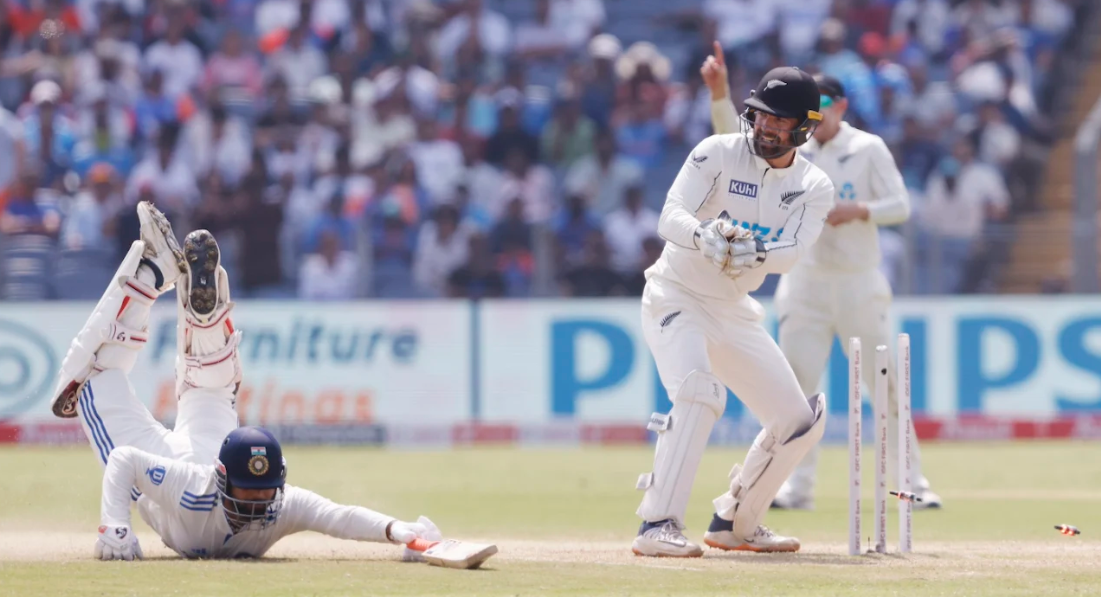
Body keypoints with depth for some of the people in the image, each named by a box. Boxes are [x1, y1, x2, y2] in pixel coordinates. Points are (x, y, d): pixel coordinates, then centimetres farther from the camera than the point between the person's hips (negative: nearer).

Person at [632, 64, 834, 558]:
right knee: (699, 391, -31)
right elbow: (670, 216, -26)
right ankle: (658, 526, -34)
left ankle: (735, 522, 24)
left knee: (800, 420, 7)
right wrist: (703, 235, -49)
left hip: (735, 311, 6)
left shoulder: (814, 188, -3)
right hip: (677, 298, -6)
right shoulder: (718, 154, -14)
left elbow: (790, 254, -20)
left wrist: (754, 252, -43)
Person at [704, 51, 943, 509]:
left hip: (859, 283, -2)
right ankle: (799, 486, 3)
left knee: (885, 384, -1)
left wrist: (857, 210, -19)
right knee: (795, 384, -2)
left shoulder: (869, 149, 1)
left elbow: (900, 206, -3)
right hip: (805, 282, 2)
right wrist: (719, 94, -20)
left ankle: (911, 482, 4)